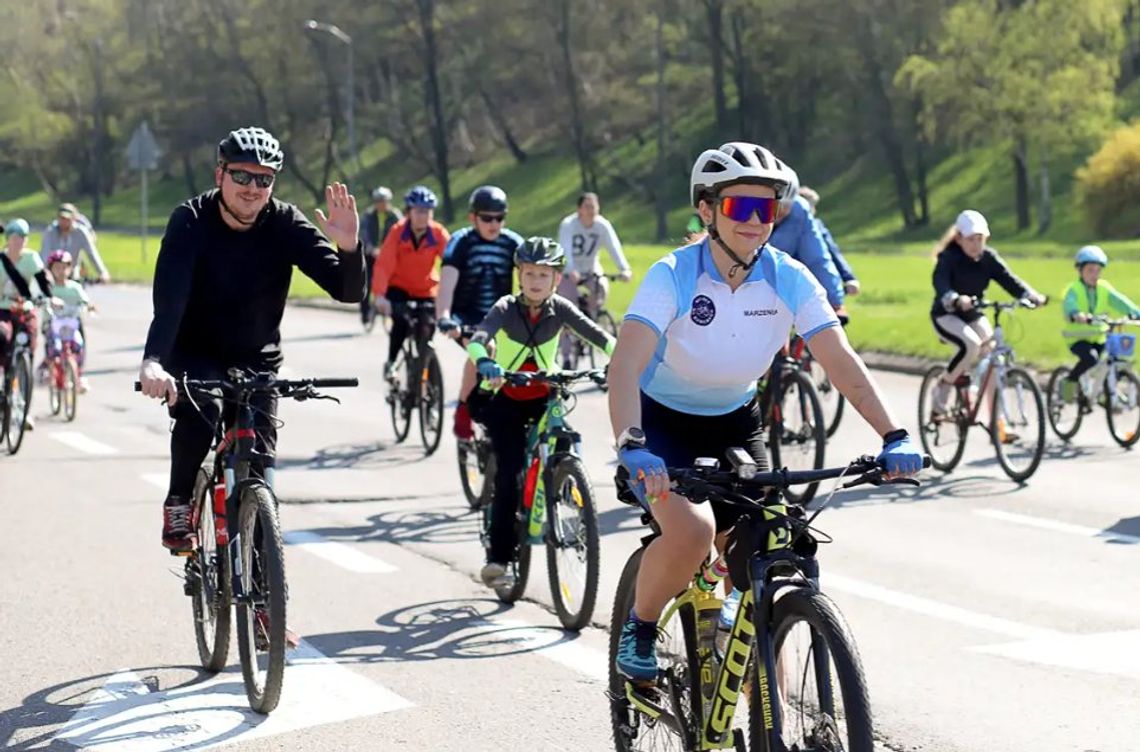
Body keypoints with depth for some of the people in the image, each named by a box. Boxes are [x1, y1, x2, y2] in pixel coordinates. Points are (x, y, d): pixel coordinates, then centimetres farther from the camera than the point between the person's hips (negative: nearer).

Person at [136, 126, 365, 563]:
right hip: (194, 355, -2)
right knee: (197, 413, -32)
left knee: (259, 469, -9)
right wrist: (153, 361, -51)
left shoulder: (286, 225, -14)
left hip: (256, 362, 2)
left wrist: (348, 247, -44)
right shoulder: (191, 221, -19)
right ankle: (179, 504, -7)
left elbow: (349, 291, -22)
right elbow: (169, 297, -34)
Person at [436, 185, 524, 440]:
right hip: (465, 318, -3)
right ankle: (463, 412, -17)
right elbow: (447, 282, -25)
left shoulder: (513, 243, -4)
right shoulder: (461, 242, -11)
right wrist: (444, 318, -41)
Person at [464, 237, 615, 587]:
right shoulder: (506, 308, -16)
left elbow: (596, 334, -18)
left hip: (543, 396, 3)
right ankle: (498, 558, -11)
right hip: (506, 400, -3)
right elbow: (478, 339, -32)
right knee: (510, 471, -14)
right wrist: (485, 364, -54)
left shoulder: (560, 309, -9)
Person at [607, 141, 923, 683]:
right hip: (663, 423, -4)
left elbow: (842, 364, -19)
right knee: (691, 531, -30)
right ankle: (639, 626, -1)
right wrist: (631, 446, -53)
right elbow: (626, 364, -36)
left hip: (736, 425, 4)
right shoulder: (673, 276, -24)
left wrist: (893, 437, -33)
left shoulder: (789, 279, -14)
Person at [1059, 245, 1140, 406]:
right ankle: (1070, 382, -7)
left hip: (1099, 338, 5)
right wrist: (1077, 315, -53)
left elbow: (1120, 302, -9)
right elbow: (1069, 304, -30)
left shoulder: (1104, 289, 4)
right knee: (1091, 357, -32)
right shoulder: (1073, 289, -9)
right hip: (1078, 339, -5)